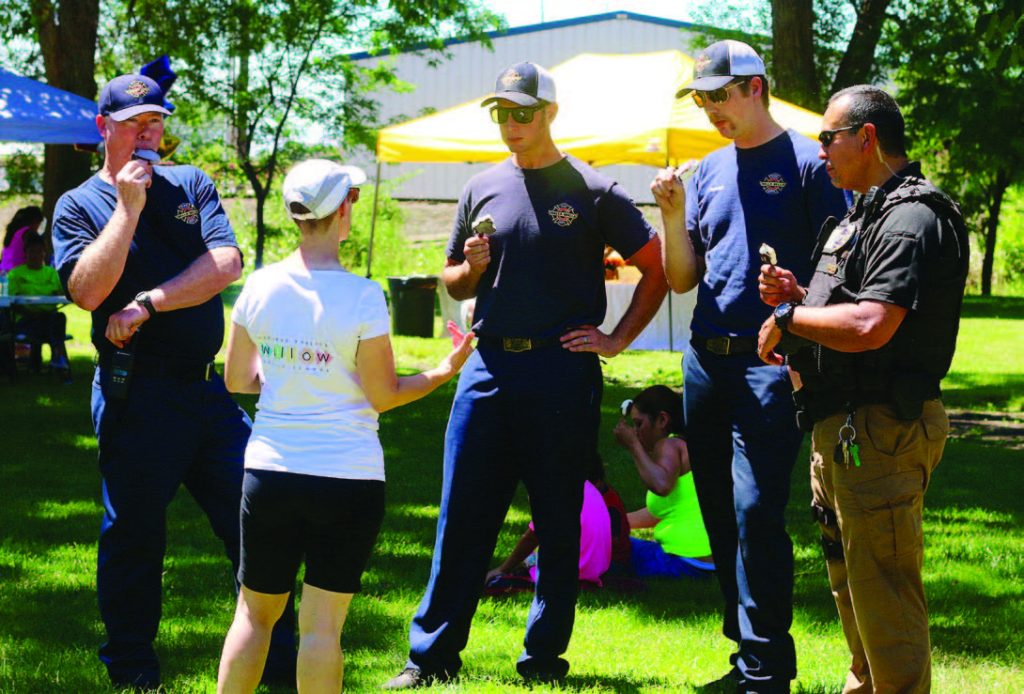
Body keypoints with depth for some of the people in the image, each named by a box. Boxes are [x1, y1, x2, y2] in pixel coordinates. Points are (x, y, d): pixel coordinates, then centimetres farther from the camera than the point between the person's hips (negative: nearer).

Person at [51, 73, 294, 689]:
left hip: (208, 388, 3)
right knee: (133, 536, 5)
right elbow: (88, 290, -14)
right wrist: (129, 207, -14)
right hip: (136, 398, -3)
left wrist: (149, 303, -13)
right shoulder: (79, 206, 3)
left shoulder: (192, 186, 12)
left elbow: (226, 263, -4)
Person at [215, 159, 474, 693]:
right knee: (322, 623, 2)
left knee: (255, 610, 15)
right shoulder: (361, 297, -12)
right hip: (347, 476, -3)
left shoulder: (259, 287, -1)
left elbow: (236, 379, 10)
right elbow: (383, 395, -6)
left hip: (270, 470, 3)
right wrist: (445, 370, 8)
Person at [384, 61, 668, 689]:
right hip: (489, 366, 4)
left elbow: (658, 267, 2)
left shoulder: (592, 190, 0)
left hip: (562, 370, -4)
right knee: (462, 514, 3)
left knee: (558, 519, 3)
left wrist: (618, 339, -3)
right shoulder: (483, 189, 12)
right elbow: (454, 283, 21)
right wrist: (471, 268, -2)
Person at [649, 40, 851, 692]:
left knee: (755, 512, -12)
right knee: (721, 514, 10)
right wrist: (673, 213, 0)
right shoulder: (708, 172, 15)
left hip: (771, 363, -7)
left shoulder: (807, 163, -3)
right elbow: (682, 280, 15)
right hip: (706, 362, 7)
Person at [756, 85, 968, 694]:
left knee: (882, 592, -8)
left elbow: (870, 326, -28)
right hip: (843, 430, 11)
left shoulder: (910, 219, -17)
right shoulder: (865, 215, 19)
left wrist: (789, 318, -14)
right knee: (850, 582, 20)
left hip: (880, 432, -11)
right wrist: (797, 296, 7)